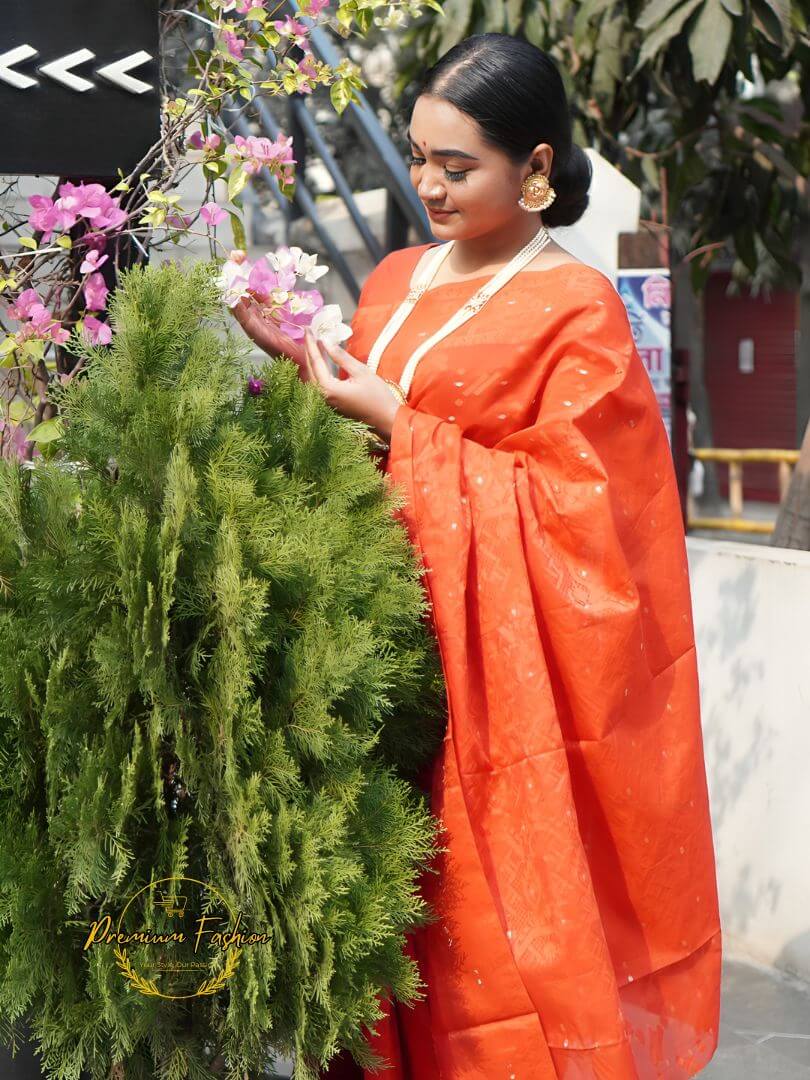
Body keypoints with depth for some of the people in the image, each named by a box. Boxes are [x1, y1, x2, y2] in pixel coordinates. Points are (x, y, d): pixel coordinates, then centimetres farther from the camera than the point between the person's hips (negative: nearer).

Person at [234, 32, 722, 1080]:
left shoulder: (577, 311, -7)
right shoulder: (398, 277, 11)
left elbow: (561, 501, -13)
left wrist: (395, 424, -14)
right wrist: (305, 363, -3)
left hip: (494, 673, -5)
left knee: (489, 920, 2)